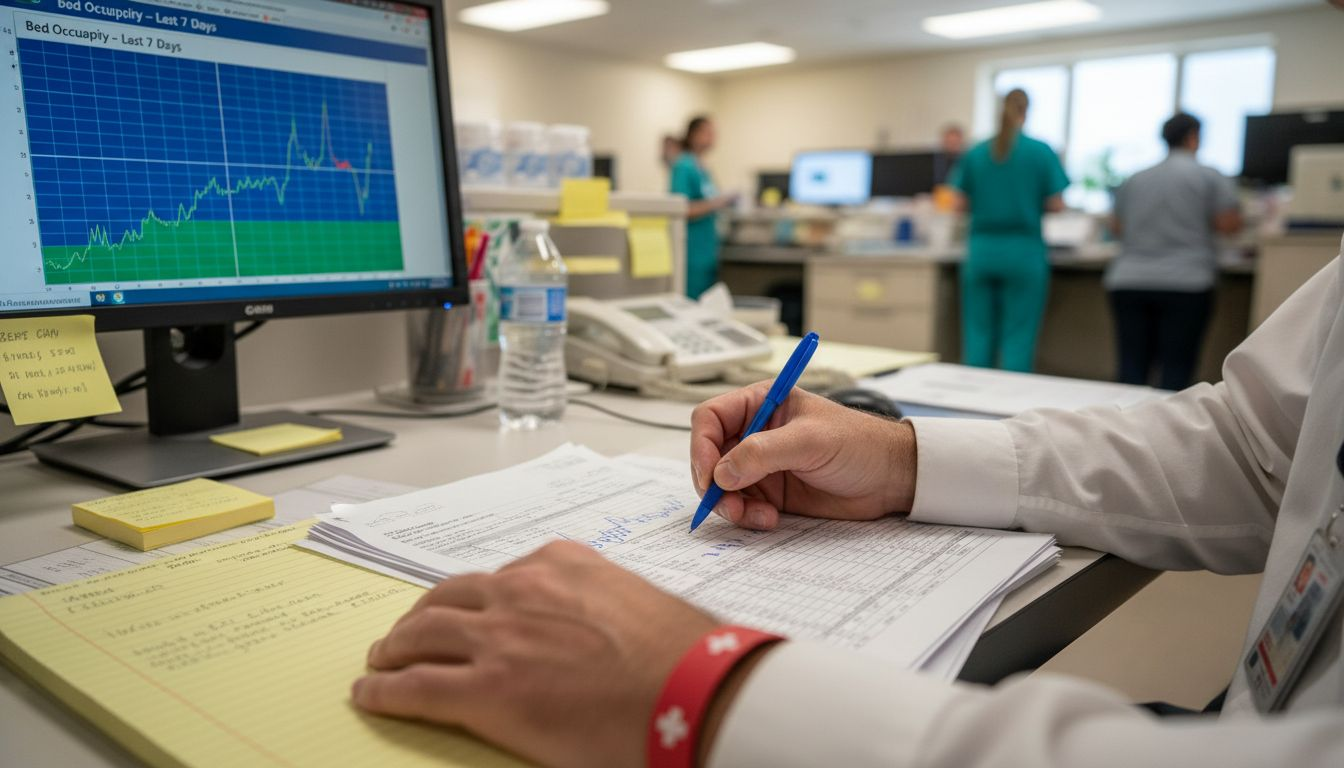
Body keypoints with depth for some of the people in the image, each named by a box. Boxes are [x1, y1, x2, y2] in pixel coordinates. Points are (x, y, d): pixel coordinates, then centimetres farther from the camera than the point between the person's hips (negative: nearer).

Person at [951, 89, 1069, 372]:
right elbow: (1056, 205, -5)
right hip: (1024, 251, -2)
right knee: (1018, 339, 1)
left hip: (981, 250, 3)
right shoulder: (1041, 152, -3)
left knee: (978, 335, 7)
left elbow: (962, 204, 4)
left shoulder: (974, 154, 4)